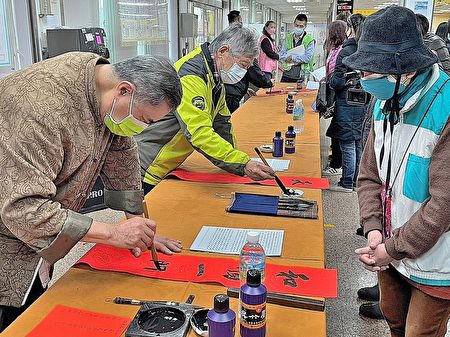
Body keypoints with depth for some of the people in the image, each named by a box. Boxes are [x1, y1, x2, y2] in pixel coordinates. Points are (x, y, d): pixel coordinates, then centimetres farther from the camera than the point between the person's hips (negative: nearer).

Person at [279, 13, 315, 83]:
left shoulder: (309, 40, -2)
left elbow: (308, 58, -13)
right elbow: (281, 55, 2)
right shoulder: (287, 38, 10)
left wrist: (292, 57, -10)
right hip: (287, 75, 3)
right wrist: (299, 59, -11)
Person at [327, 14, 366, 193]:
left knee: (348, 144, 2)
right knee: (359, 143, 15)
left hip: (347, 105, -7)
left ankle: (347, 183, 11)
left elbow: (337, 82, -17)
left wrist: (328, 79, 2)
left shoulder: (346, 52, -15)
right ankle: (357, 180, 27)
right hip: (363, 103, 7)